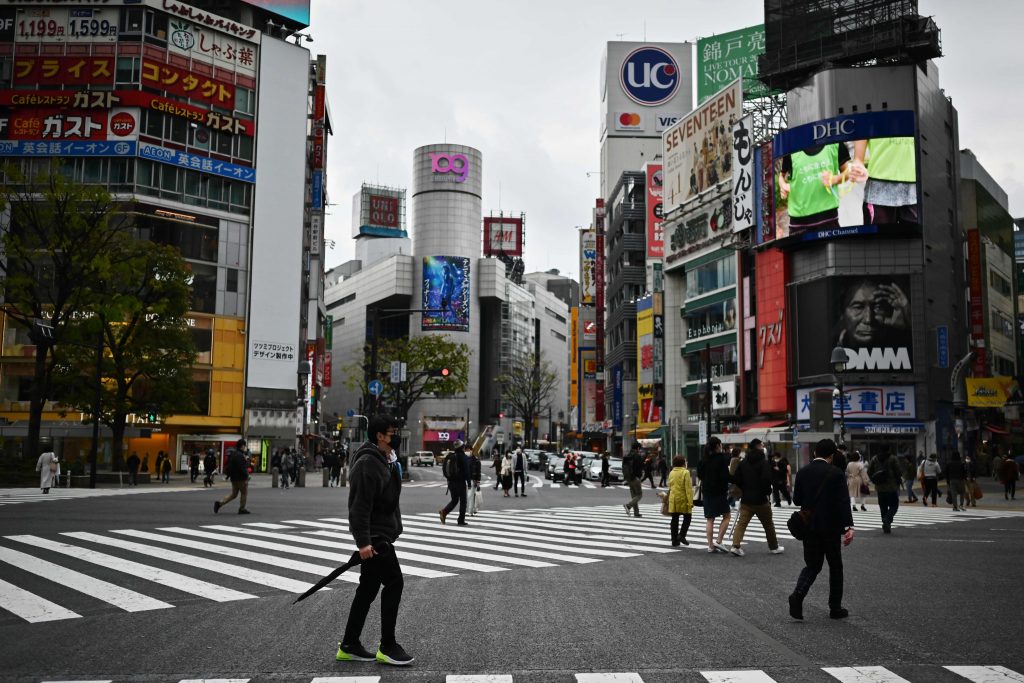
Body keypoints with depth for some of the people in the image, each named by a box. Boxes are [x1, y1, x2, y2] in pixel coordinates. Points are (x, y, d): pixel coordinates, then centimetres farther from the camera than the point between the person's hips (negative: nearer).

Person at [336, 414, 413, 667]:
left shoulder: (384, 460, 15)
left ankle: (349, 646, 19)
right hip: (373, 536, -10)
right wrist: (363, 541, -26)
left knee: (368, 588, 12)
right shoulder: (367, 463, -18)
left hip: (380, 534, 10)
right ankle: (387, 647, 2)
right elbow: (360, 505, -23)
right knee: (394, 582, -7)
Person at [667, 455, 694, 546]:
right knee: (687, 517, 8)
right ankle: (682, 535, -5)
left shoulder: (671, 473, 7)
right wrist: (690, 502, -16)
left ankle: (674, 540, 10)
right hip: (683, 499, -6)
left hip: (673, 499, 6)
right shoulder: (685, 472, -12)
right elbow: (688, 488, -15)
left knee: (675, 519, 9)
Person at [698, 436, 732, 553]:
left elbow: (700, 474, 10)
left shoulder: (704, 459, 6)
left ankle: (710, 545, 6)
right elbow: (725, 476, -16)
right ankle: (719, 541, -3)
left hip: (707, 492, 5)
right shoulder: (722, 458, -11)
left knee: (710, 519, 8)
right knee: (726, 516, 8)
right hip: (720, 491, -5)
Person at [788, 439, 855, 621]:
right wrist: (849, 527, -21)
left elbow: (796, 499, 6)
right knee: (835, 567, 12)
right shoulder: (835, 474, -10)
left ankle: (798, 595, -13)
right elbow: (843, 502, -17)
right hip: (830, 528, -3)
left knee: (812, 565, 12)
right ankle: (835, 608, 16)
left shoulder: (802, 472, 2)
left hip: (809, 527, 3)